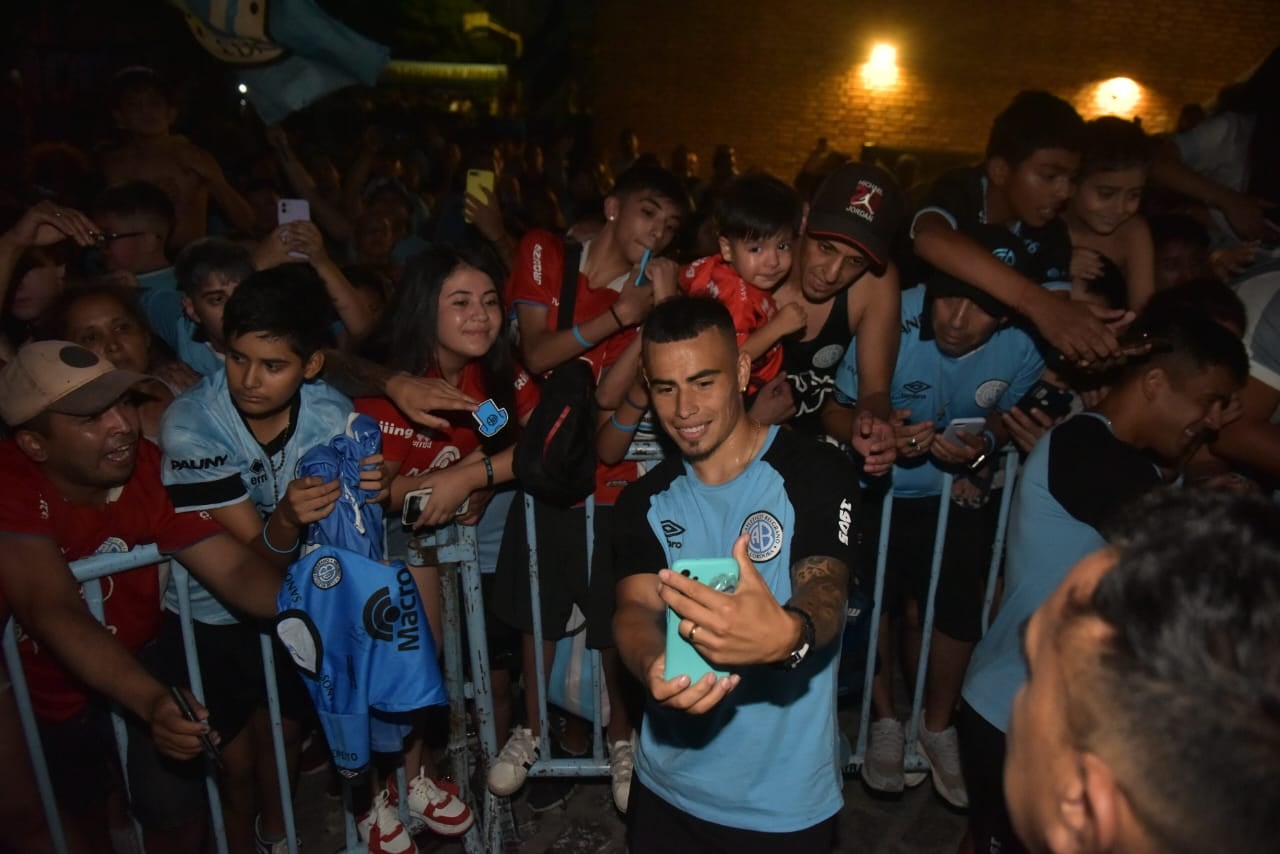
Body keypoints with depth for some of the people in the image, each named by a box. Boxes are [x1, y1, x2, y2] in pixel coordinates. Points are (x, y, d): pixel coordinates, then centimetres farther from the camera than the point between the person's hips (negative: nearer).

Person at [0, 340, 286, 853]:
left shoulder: (152, 470, -18)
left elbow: (236, 570, -25)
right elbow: (54, 613, -41)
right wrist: (150, 701, -56)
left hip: (136, 663, 2)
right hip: (43, 687, -1)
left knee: (177, 807, -5)